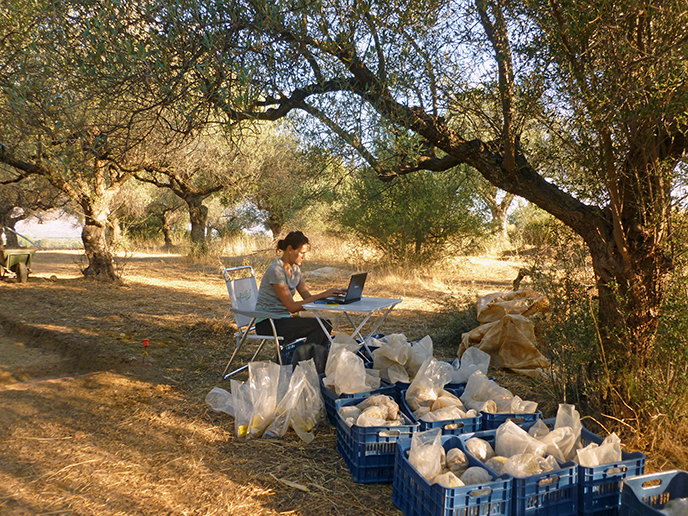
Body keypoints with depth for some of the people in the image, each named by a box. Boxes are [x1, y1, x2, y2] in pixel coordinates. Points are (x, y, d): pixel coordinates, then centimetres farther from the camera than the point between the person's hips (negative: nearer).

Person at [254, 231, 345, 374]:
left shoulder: (295, 269, 9)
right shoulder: (276, 271, -19)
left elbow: (308, 296, 5)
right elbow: (292, 307, -21)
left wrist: (330, 294, -11)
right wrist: (322, 295, -24)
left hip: (283, 318, 8)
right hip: (266, 323, -8)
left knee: (326, 324, -15)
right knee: (320, 326, -23)